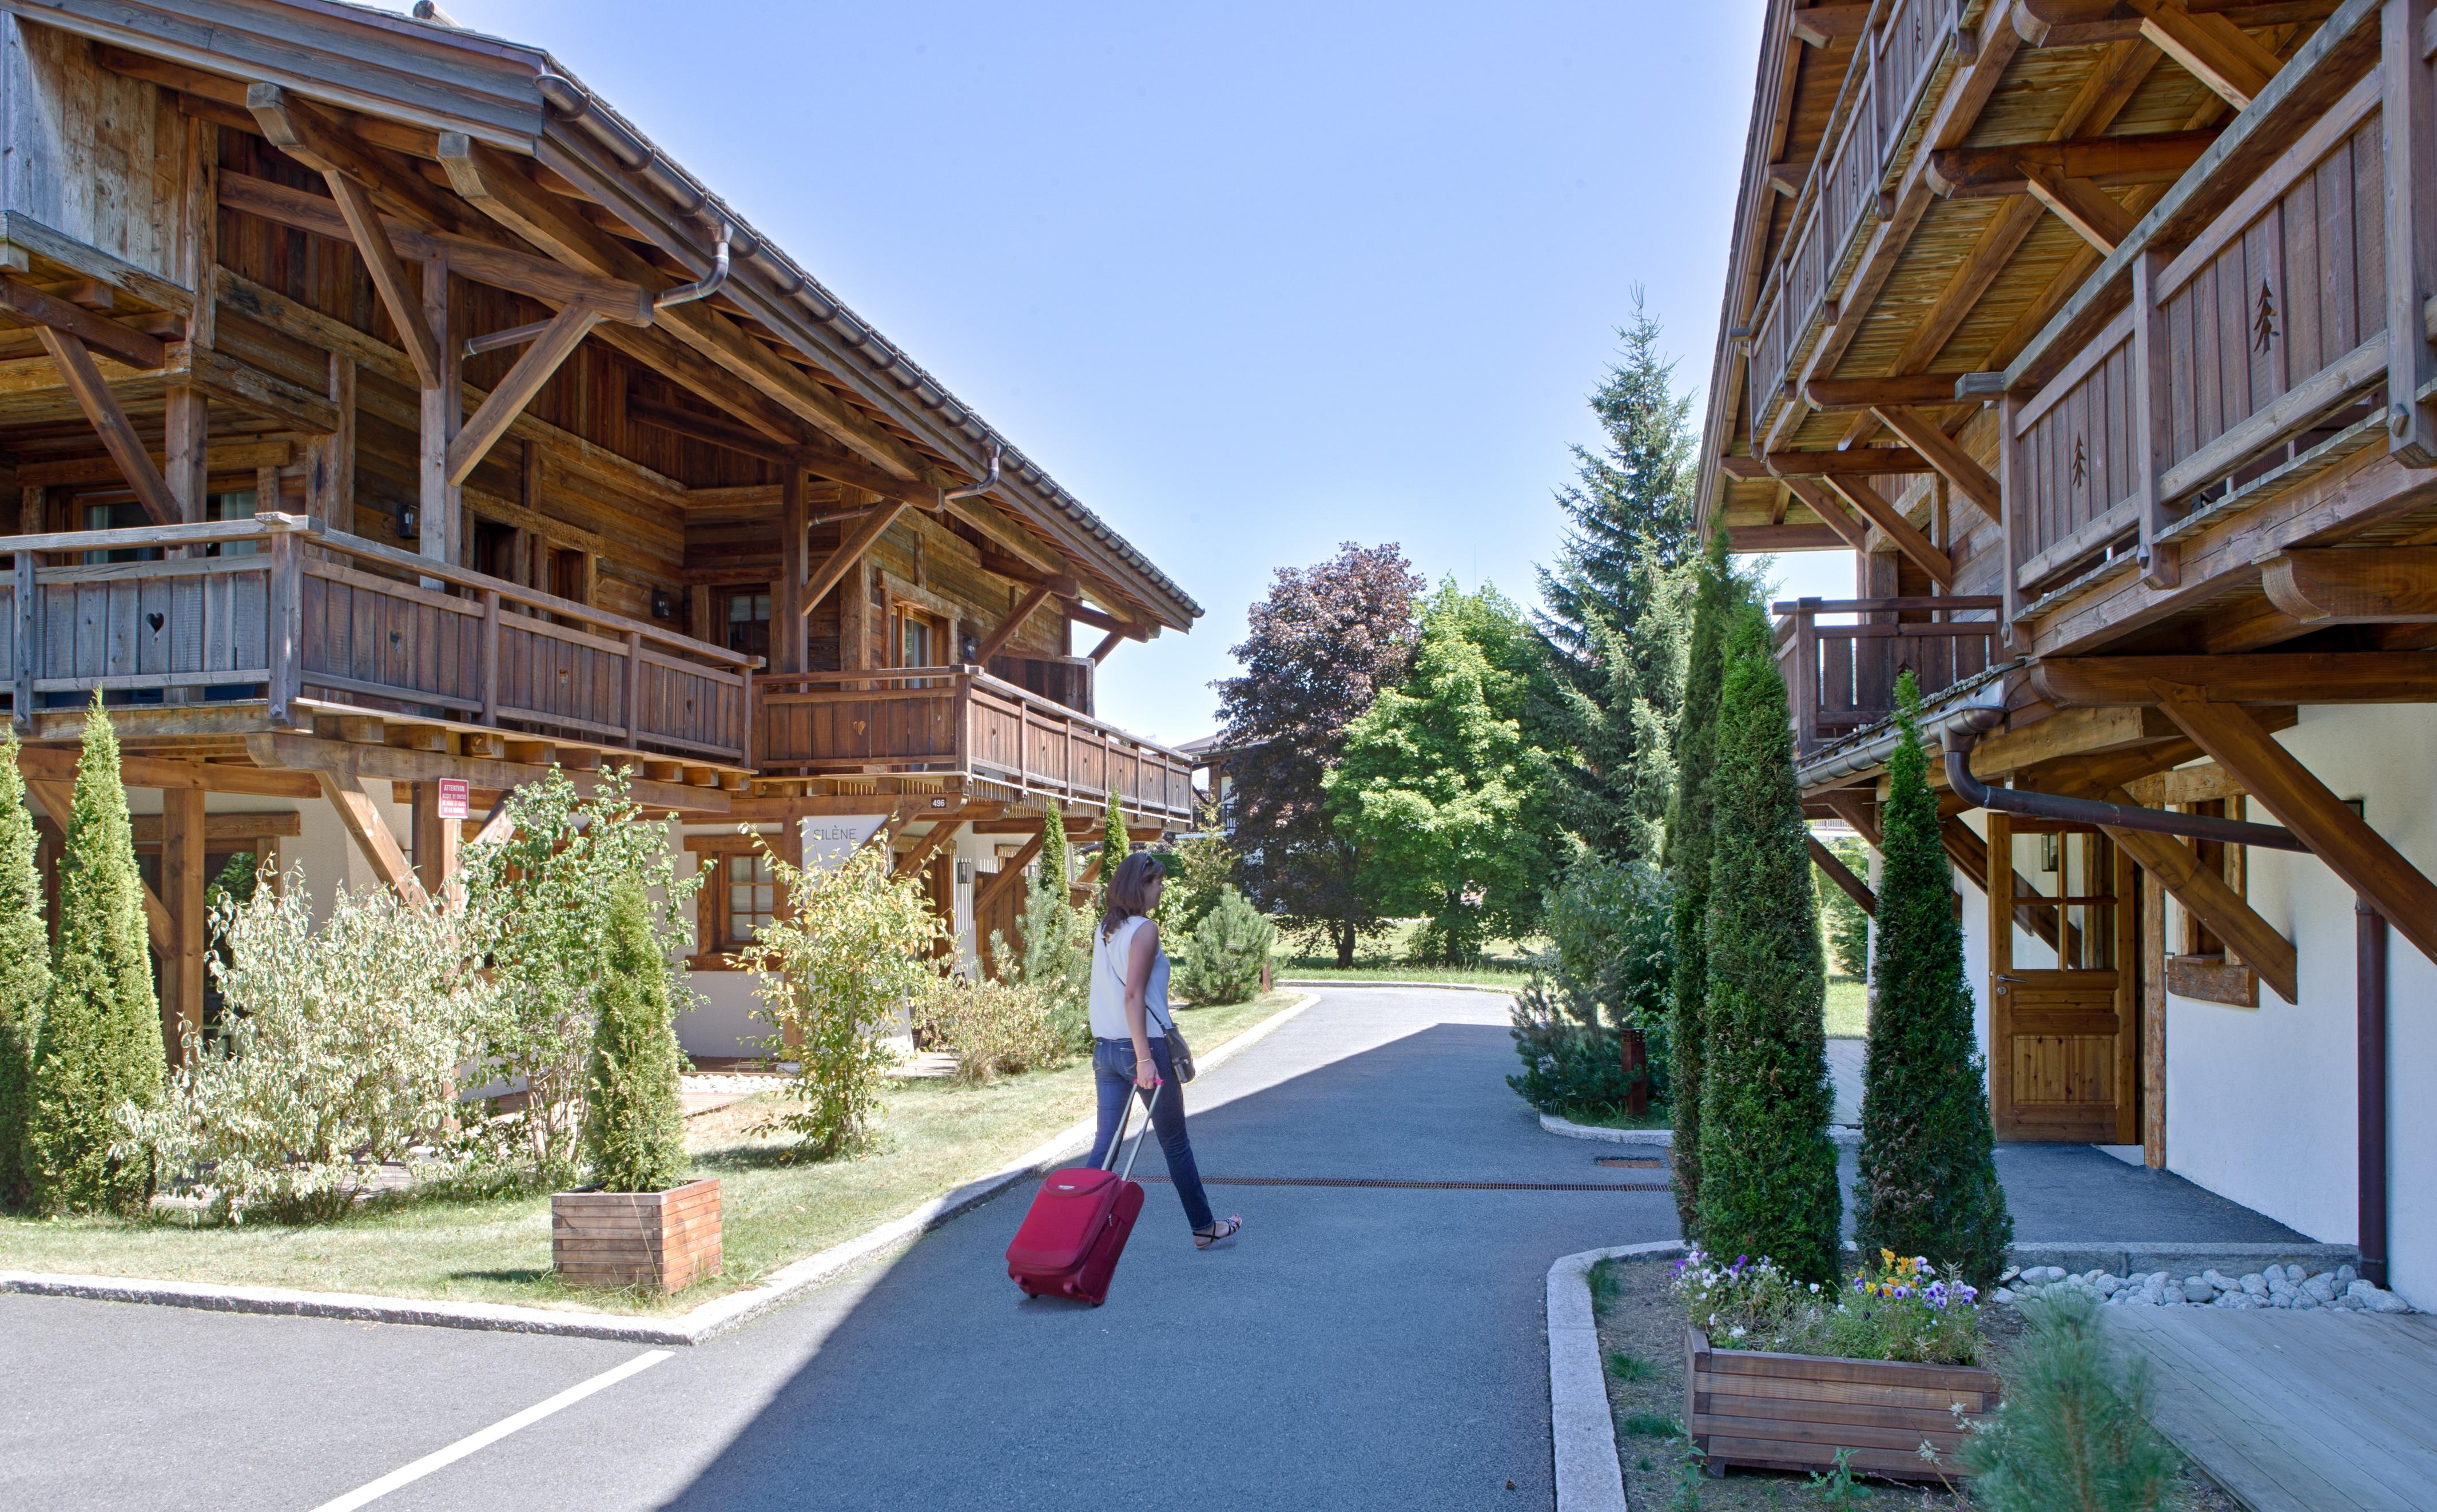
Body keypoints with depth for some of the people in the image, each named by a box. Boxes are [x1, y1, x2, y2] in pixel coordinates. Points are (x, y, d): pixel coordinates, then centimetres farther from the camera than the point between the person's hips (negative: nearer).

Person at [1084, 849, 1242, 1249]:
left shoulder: (1104, 929, 10)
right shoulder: (1145, 929, -13)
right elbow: (1133, 996, -20)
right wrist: (1145, 1059, -21)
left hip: (1105, 1048, 7)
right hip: (1143, 1045, -7)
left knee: (1106, 1143, 7)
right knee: (1176, 1144, 8)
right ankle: (1204, 1227, 22)